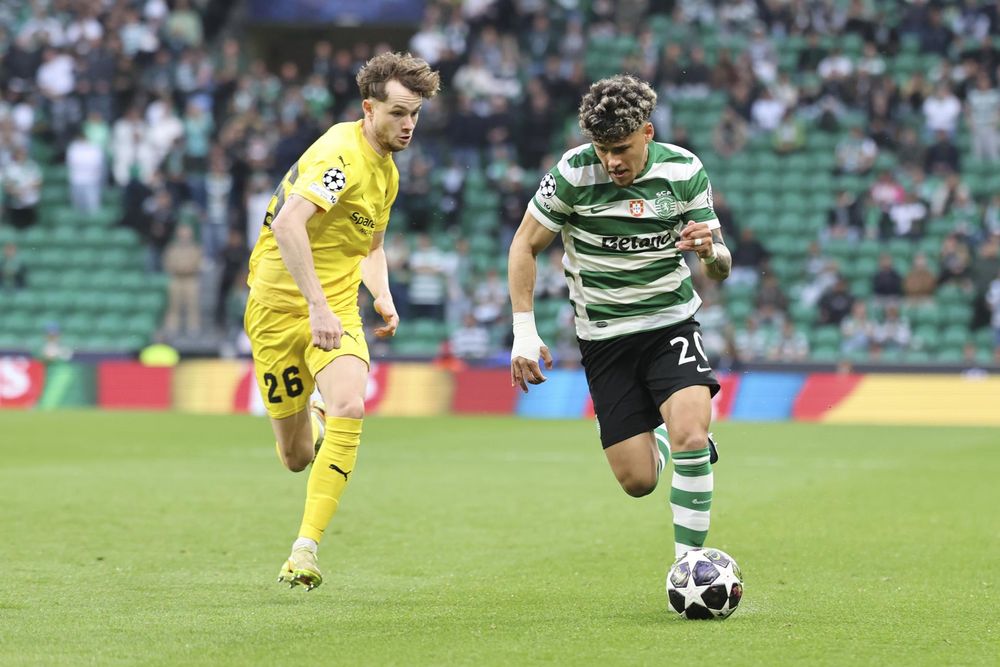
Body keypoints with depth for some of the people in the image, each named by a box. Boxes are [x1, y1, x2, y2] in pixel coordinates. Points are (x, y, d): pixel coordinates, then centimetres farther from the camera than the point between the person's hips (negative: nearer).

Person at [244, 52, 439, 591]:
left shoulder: (386, 170, 11)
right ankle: (312, 424, 43)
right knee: (296, 458, 3)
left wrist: (383, 297, 9)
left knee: (349, 409, -25)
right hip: (280, 304, -6)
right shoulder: (341, 153, -18)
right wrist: (318, 304, -37)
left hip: (335, 309, 6)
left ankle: (306, 548, -21)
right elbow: (288, 223, -33)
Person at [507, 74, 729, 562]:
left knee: (690, 436, -25)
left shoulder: (685, 171, -10)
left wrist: (710, 251, -27)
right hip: (603, 336, 0)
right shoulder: (573, 174, -15)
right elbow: (525, 246, -2)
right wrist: (524, 333, -8)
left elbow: (721, 269, -2)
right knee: (638, 482, -2)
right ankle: (660, 442, 35)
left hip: (671, 324, 0)